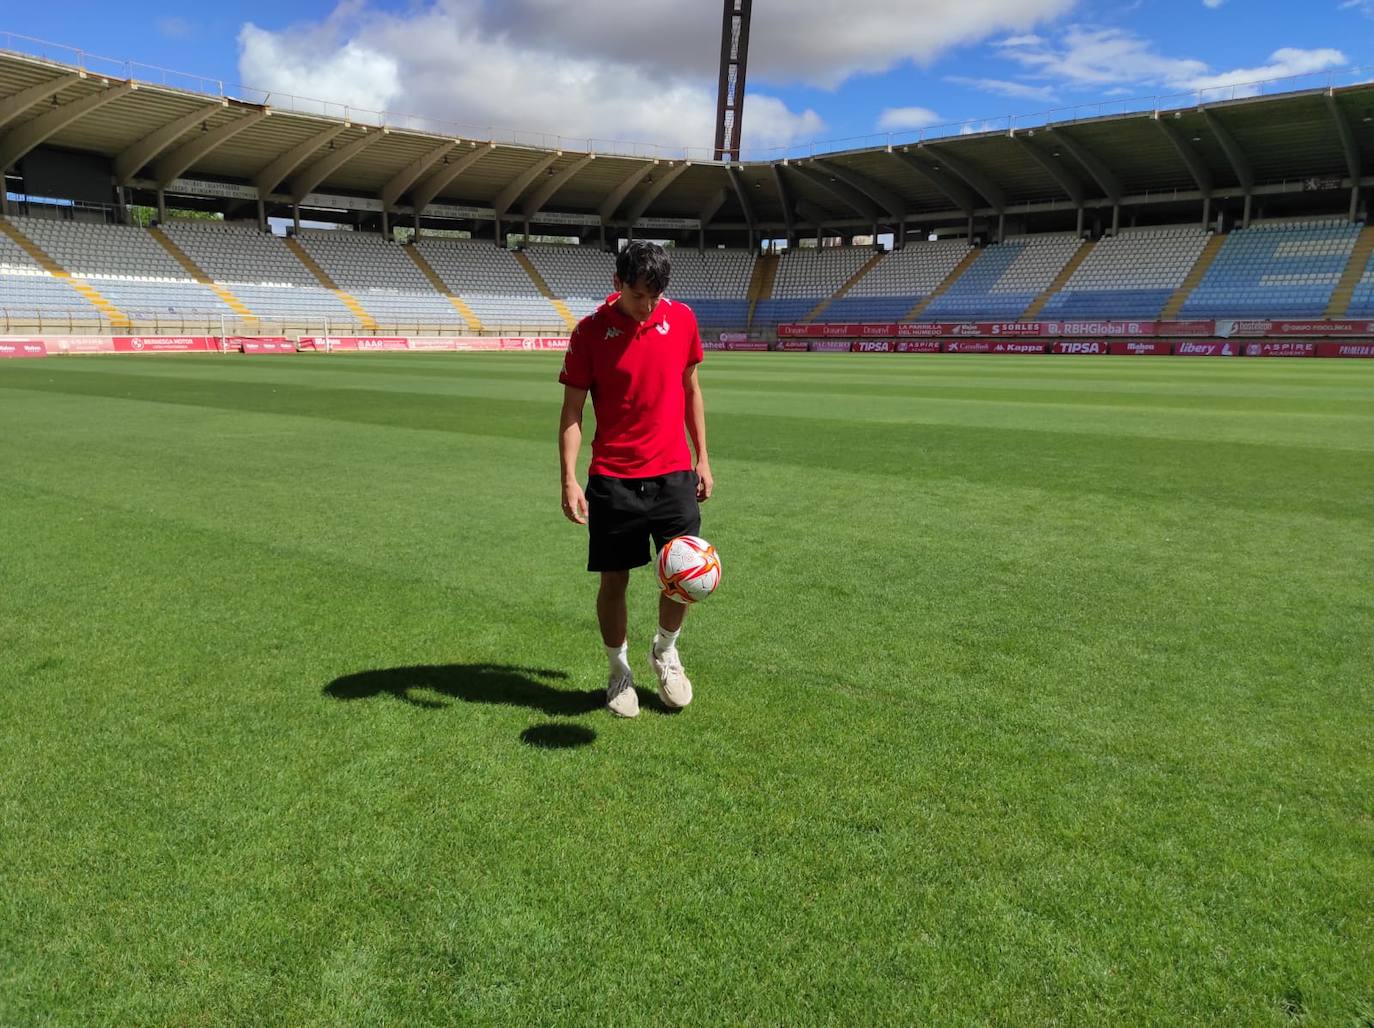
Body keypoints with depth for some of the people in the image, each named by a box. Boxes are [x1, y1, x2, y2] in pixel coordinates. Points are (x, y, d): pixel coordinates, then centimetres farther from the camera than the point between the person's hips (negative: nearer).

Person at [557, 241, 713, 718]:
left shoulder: (681, 318, 2)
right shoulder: (590, 331, -6)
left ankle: (665, 650, 27)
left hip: (674, 473, 2)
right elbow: (571, 410, -4)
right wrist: (569, 481, -13)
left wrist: (702, 458, 10)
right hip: (612, 478, -2)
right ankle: (619, 670, 27)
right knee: (614, 580, 5)